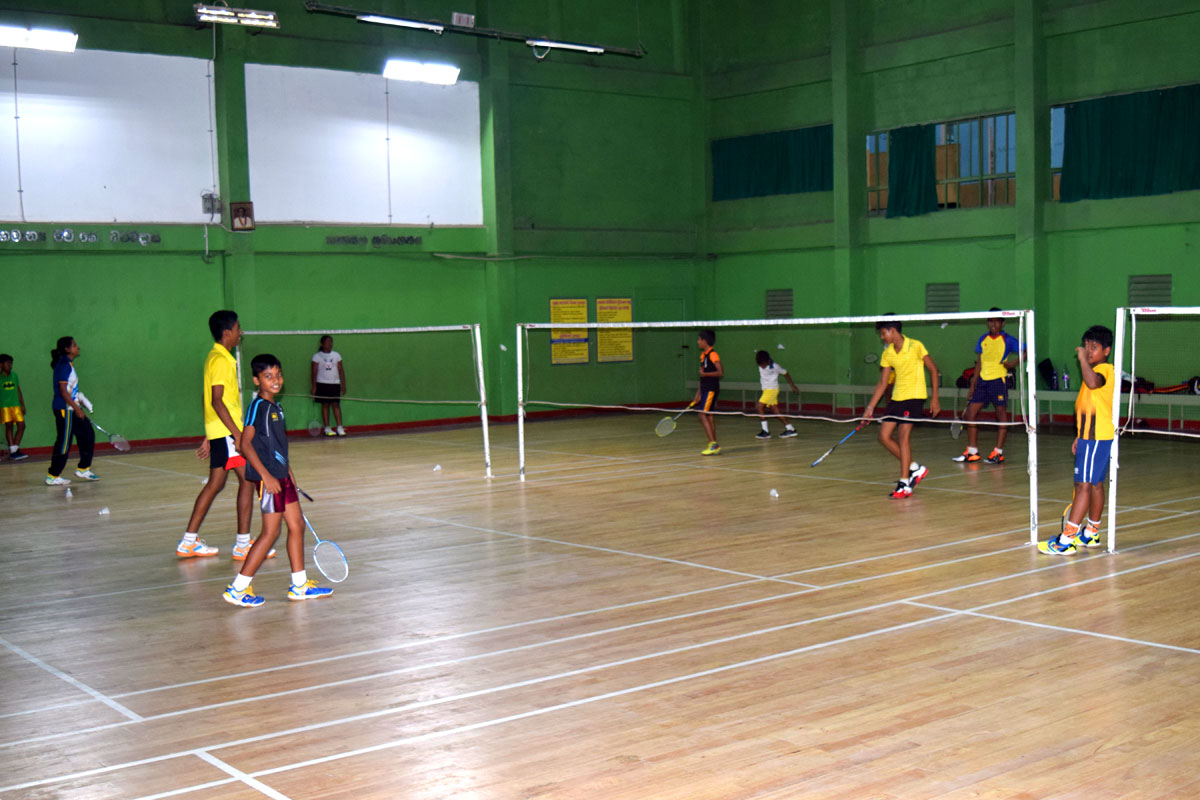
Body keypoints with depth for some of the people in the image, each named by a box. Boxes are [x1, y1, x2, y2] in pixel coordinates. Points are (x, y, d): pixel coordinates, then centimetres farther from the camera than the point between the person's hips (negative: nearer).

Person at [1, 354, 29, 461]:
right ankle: (12, 451, 1)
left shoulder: (14, 375, 10)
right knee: (9, 427, -2)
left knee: (21, 426, -1)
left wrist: (23, 405, 13)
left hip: (16, 405, 5)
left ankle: (15, 450, 7)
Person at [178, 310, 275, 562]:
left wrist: (209, 438, 24)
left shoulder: (217, 357, 17)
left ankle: (189, 542, 15)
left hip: (218, 432, 10)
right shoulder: (221, 360, -14)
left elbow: (209, 401, 21)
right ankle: (243, 545, -5)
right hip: (226, 431, -10)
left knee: (215, 484, 12)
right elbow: (217, 401, -21)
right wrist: (238, 434, -23)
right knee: (247, 479, -7)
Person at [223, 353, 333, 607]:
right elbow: (245, 444, -19)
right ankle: (237, 589, 1)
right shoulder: (258, 406, -14)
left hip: (281, 476, 9)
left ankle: (299, 585, 20)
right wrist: (267, 476, -22)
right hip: (267, 477, -9)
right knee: (271, 531, -6)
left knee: (296, 525, 11)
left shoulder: (275, 407, 13)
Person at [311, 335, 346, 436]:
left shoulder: (336, 355, 8)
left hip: (335, 383, 2)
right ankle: (327, 428, 5)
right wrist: (314, 387, -5)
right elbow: (314, 372, 0)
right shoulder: (317, 356, 1)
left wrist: (343, 385, 6)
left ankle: (340, 428, -6)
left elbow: (341, 370, 10)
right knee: (325, 405, 1)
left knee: (336, 405, -3)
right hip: (322, 384, -2)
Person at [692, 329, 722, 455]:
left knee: (702, 414, -14)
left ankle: (713, 444, -14)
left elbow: (720, 372, -18)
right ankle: (713, 445, 13)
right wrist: (698, 394, 21)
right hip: (705, 389, 9)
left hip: (711, 389, -9)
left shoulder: (713, 355, -13)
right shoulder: (703, 355, 15)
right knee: (708, 416, 9)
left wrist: (705, 374, -27)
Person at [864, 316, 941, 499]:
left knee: (903, 436, -15)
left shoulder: (915, 346, -9)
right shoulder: (887, 354, 7)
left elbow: (933, 370, -3)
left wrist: (935, 398, -6)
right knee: (884, 436, 1)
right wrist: (870, 407, 5)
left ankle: (904, 484, -9)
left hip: (914, 396, -7)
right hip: (897, 398, 7)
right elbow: (882, 383, 10)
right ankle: (915, 469, 16)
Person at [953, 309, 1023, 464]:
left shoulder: (1007, 340, -3)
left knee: (1001, 414, -4)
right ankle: (972, 452, 10)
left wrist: (1013, 363, -21)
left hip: (999, 380, -6)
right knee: (970, 413, 2)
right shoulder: (983, 340, 12)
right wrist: (972, 385, 14)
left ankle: (998, 452, 2)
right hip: (982, 380, 6)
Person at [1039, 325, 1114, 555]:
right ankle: (1091, 534, 26)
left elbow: (1093, 382, -39)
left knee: (1084, 485, -12)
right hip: (1090, 436, 10)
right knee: (1095, 485, 16)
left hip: (1096, 438, -10)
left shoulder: (1105, 369, -12)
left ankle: (1067, 540, -15)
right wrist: (1080, 436, 24)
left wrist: (1083, 359, -28)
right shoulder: (1095, 370, 19)